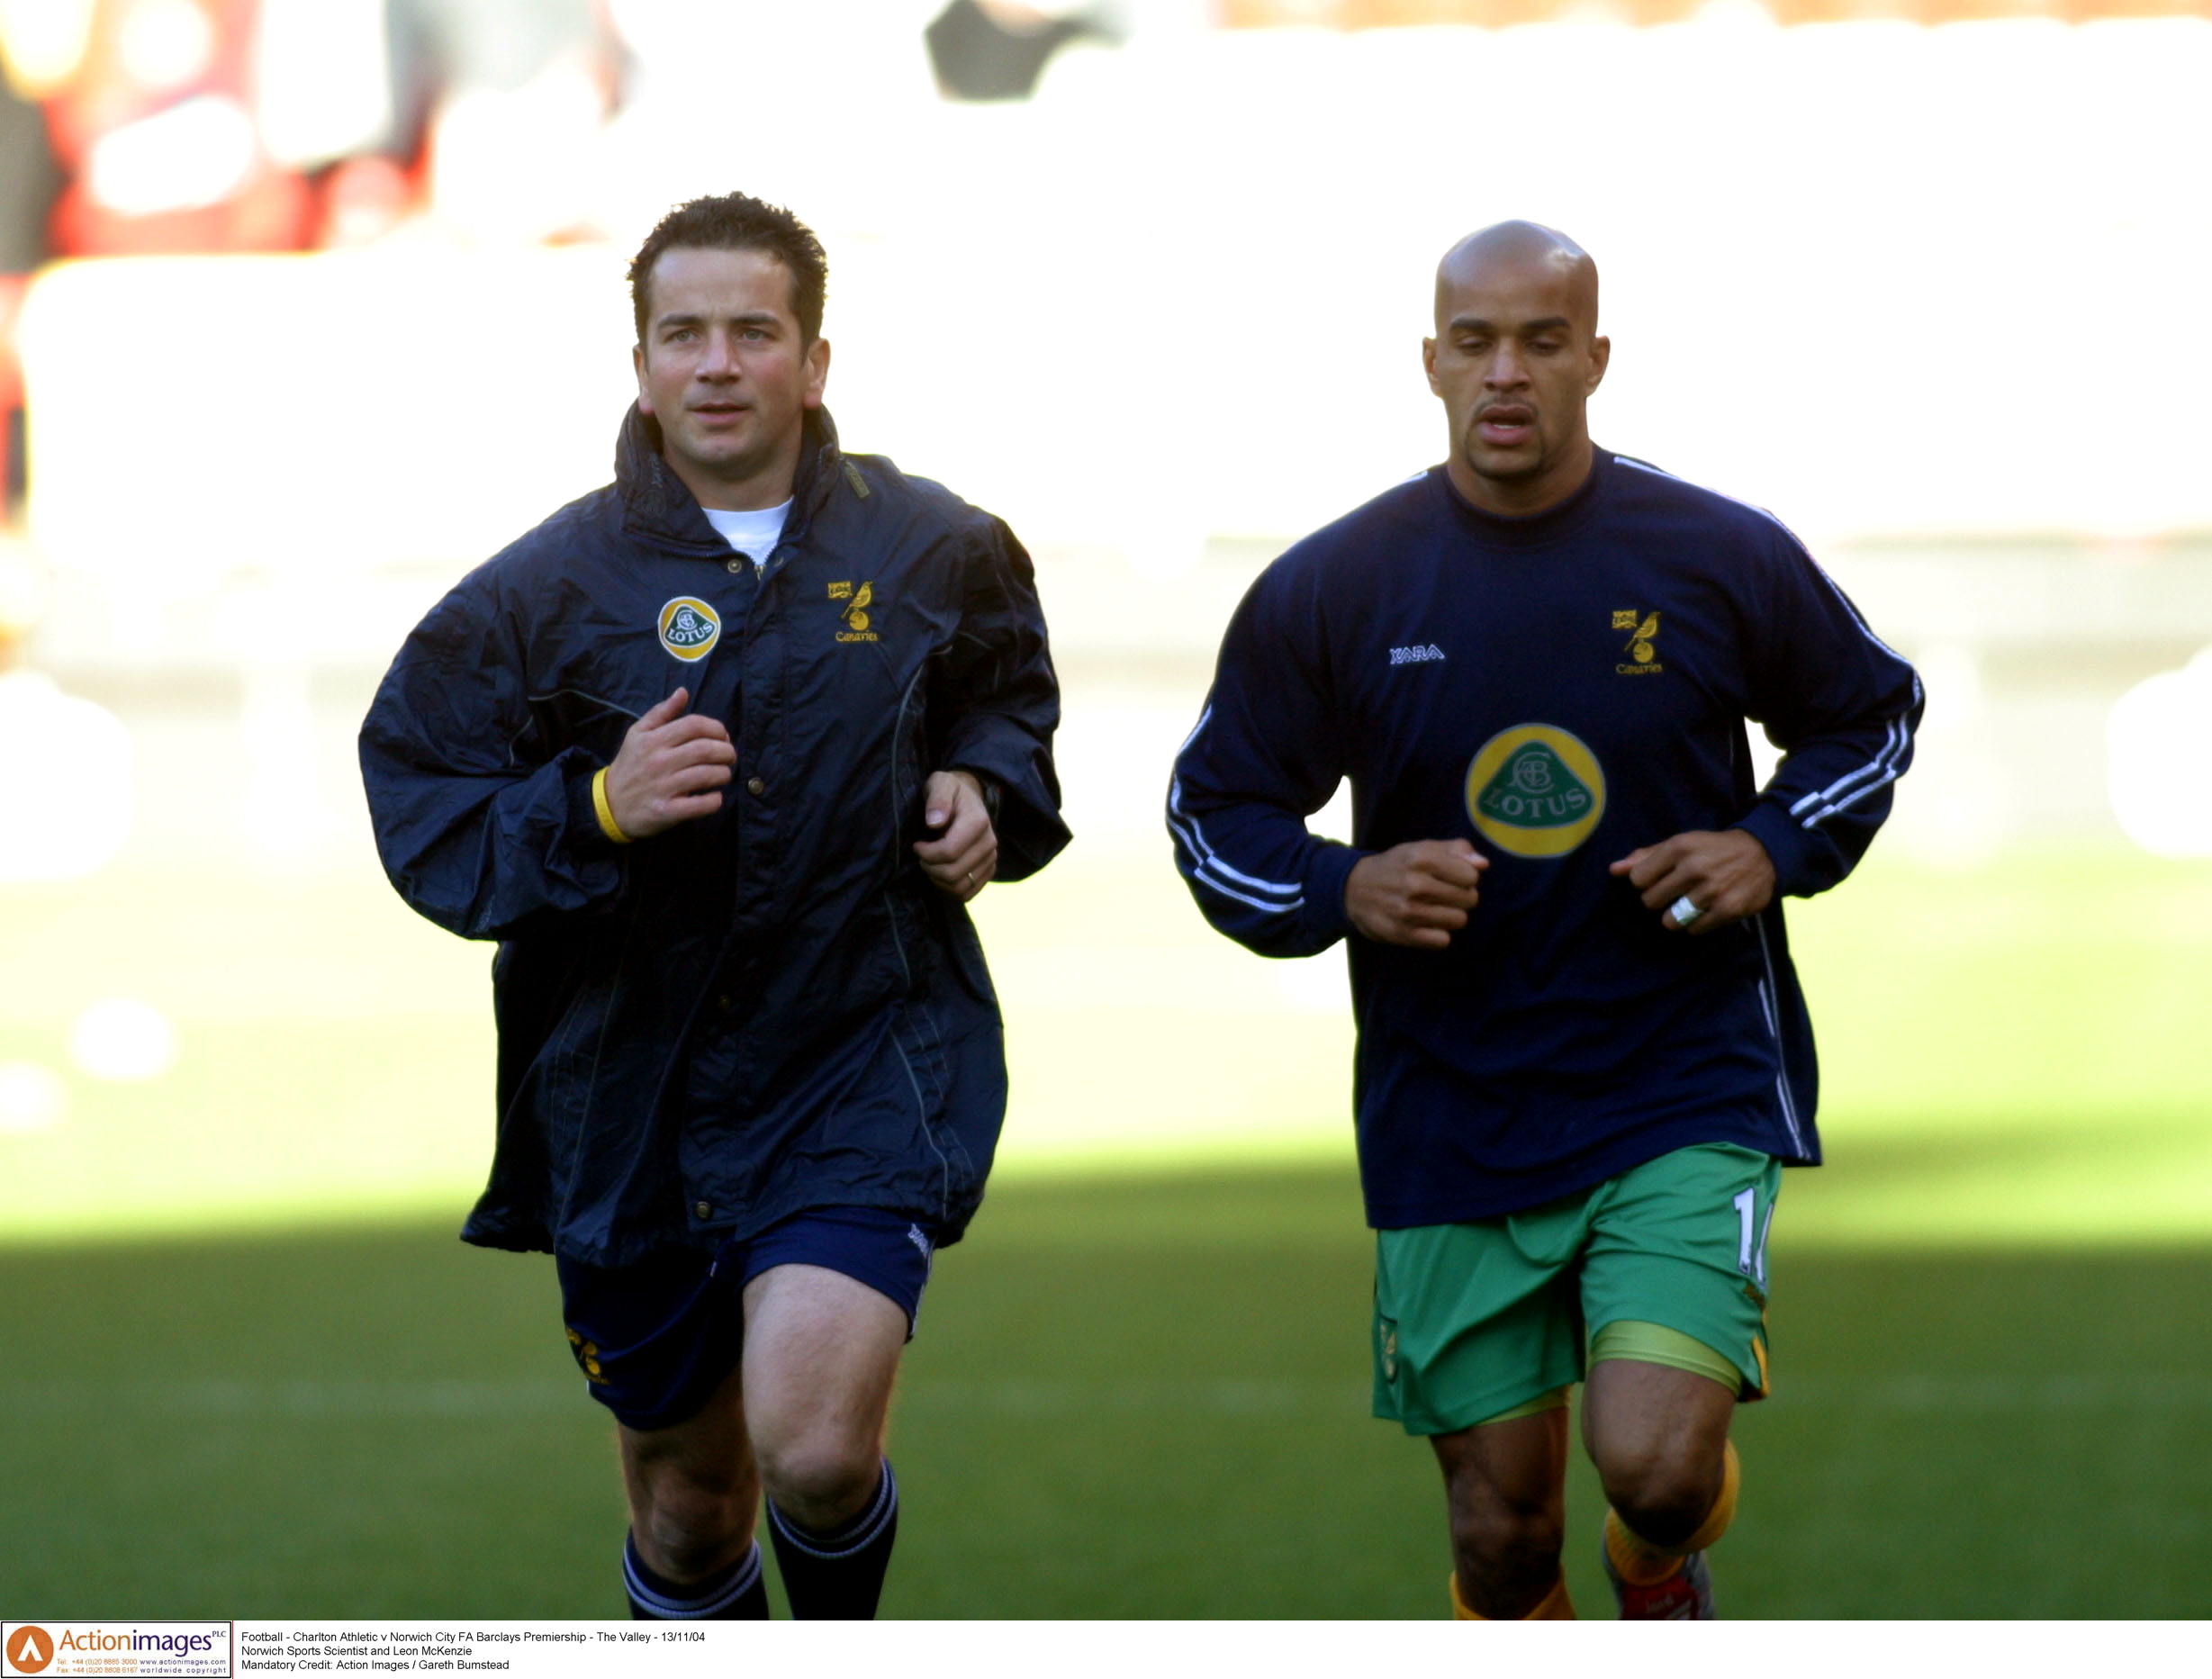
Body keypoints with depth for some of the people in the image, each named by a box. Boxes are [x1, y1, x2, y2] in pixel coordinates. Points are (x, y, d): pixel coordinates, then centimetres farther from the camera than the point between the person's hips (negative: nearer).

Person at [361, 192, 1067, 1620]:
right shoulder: (545, 592, -2)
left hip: (867, 1071, -1)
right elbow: (420, 818, -2)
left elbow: (1011, 695, 23)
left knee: (812, 1439, -22)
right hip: (630, 1099, 1)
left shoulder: (936, 552, 3)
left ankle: (842, 1643, 10)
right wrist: (597, 809, -18)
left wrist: (987, 787, 2)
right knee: (687, 1499, 12)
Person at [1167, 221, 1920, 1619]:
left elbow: (1876, 711, 14)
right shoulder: (1328, 591, -2)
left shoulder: (1723, 559, -3)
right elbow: (1214, 808, 8)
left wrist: (1777, 849, -5)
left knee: (1658, 1465, -18)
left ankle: (1665, 1571, 19)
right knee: (1503, 1529, 4)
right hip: (1451, 1123, 1)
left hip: (1687, 1096, -1)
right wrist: (1340, 892, -13)